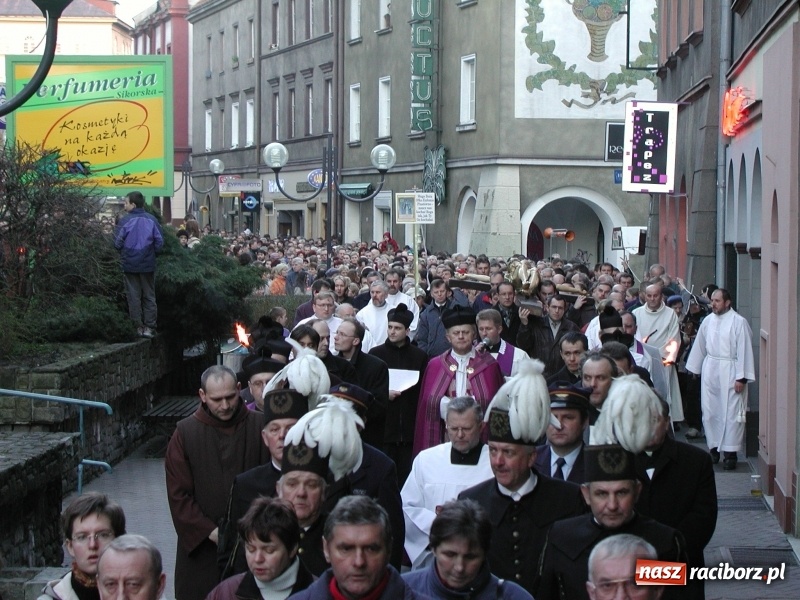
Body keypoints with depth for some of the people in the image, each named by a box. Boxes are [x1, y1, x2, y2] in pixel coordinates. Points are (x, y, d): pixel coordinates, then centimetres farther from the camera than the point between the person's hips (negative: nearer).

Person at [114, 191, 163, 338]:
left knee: (133, 296, 6)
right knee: (149, 296, 9)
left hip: (129, 264, -2)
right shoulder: (152, 220, -3)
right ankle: (149, 327, 7)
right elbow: (159, 242, -2)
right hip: (148, 265, 2)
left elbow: (117, 243, -7)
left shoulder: (125, 221, -10)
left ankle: (138, 326, 6)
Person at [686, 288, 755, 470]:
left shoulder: (738, 322, -9)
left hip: (729, 371, -5)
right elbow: (699, 346, 15)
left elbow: (744, 350, -10)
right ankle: (714, 448, 20)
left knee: (731, 412, -4)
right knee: (709, 412, 8)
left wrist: (741, 378, -13)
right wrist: (694, 368, 17)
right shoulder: (708, 320, 7)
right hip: (710, 369, 5)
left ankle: (730, 453, 1)